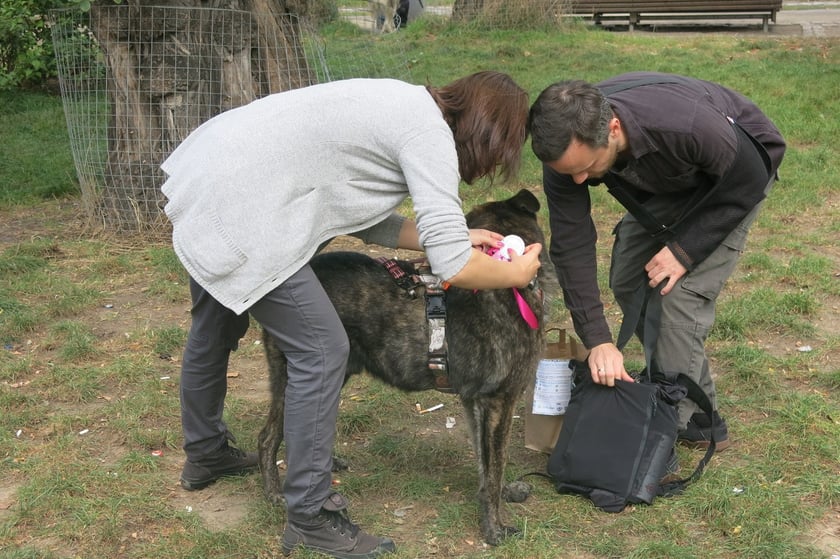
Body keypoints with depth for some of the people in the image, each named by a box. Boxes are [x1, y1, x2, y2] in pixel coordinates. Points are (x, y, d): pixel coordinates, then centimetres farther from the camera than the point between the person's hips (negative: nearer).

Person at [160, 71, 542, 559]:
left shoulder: (408, 109, 12)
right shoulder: (430, 133, -15)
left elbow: (368, 220, 14)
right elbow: (454, 267, -19)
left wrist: (457, 237, 13)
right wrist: (517, 273, -1)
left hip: (205, 176, 11)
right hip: (232, 209, -11)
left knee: (217, 331, 27)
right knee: (322, 351, -4)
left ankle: (205, 455, 50)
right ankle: (312, 518, 7)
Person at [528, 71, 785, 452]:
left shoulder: (684, 122, -43)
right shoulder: (566, 149, -28)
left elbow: (749, 178, -25)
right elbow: (571, 246, -23)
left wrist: (685, 250, -26)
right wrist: (597, 340, -29)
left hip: (734, 174, -6)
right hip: (667, 181, 6)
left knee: (680, 290, -17)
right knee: (627, 282, 2)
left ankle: (679, 421, -6)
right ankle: (699, 407, 15)